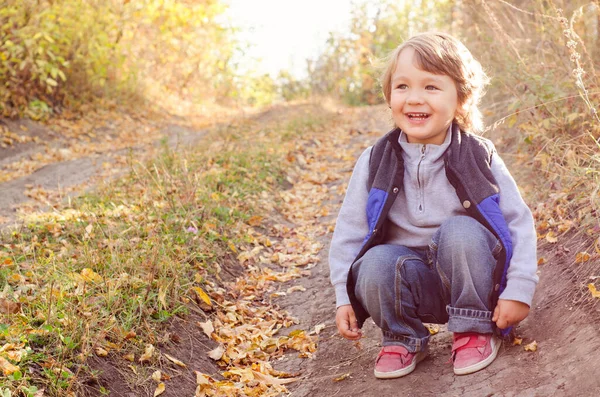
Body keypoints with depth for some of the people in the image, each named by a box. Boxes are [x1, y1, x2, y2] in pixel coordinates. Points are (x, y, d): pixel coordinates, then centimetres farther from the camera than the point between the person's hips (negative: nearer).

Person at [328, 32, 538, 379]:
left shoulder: (480, 156, -8)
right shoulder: (376, 161, -5)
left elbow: (519, 222, -5)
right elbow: (350, 230, -1)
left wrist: (519, 291, -11)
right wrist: (345, 298, -7)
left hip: (469, 275, -1)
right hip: (412, 284, 1)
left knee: (461, 230, -31)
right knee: (375, 266, -31)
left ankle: (475, 329, -8)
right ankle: (404, 338, 0)